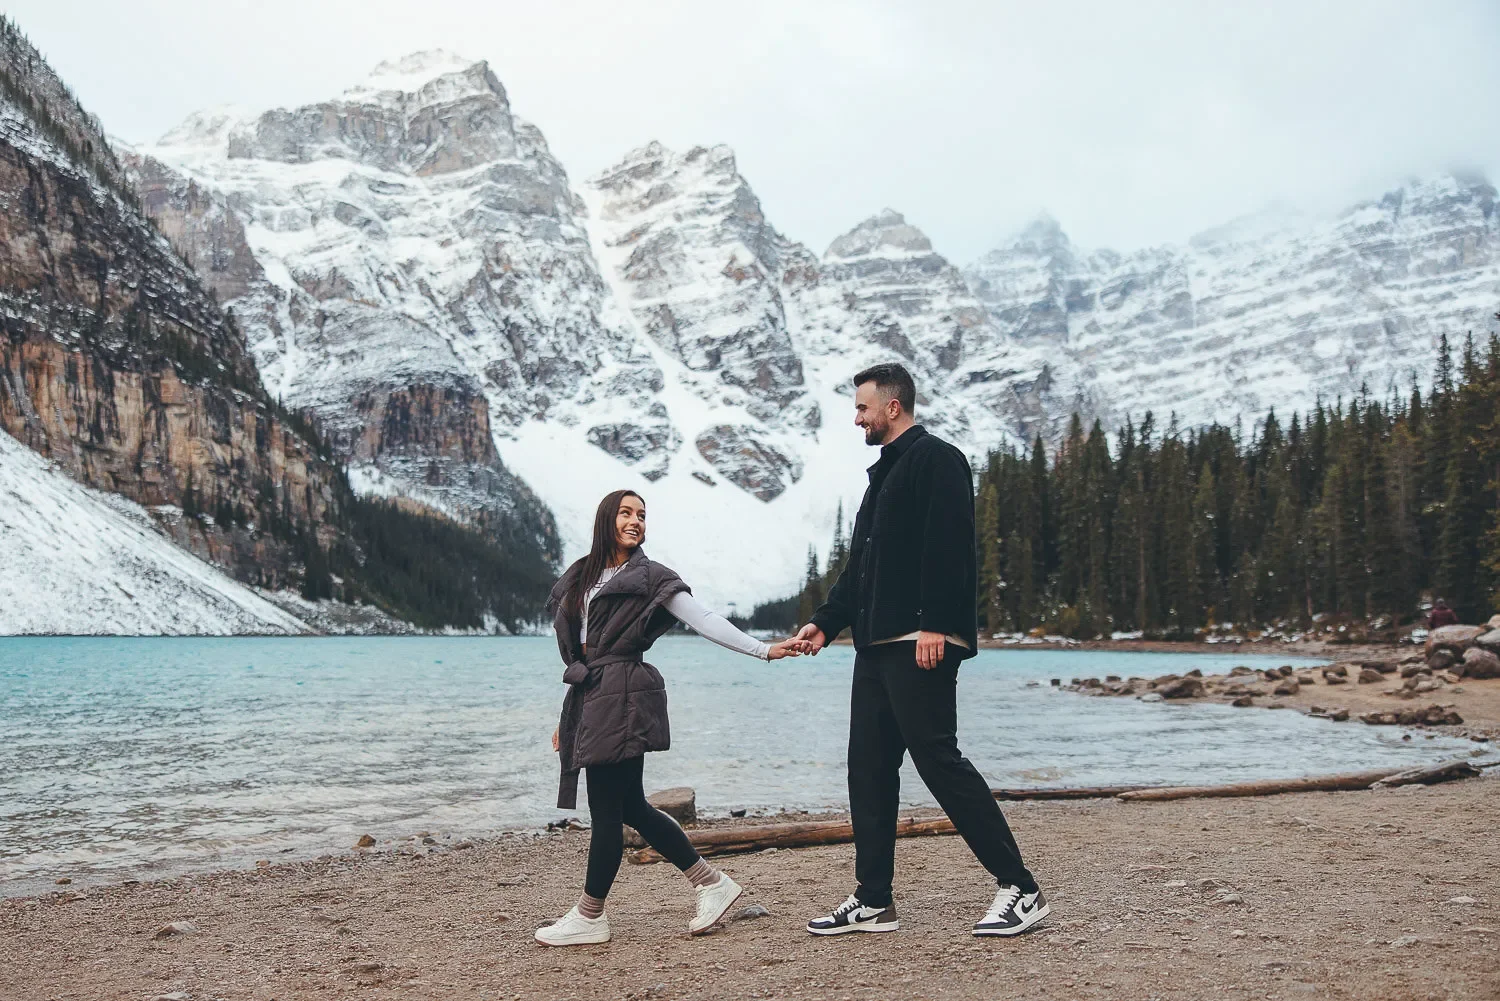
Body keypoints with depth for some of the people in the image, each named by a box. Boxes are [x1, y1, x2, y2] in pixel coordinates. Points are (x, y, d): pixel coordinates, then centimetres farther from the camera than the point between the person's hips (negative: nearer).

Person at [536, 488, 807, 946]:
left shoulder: (650, 577, 0)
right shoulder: (581, 578, 18)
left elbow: (704, 620, -9)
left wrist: (765, 649, -18)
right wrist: (568, 716, 20)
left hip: (623, 697, -7)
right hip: (589, 700, 7)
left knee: (606, 808, -5)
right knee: (630, 807, 8)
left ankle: (589, 917, 6)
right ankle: (712, 883, 17)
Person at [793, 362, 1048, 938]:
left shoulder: (935, 459, -6)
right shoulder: (885, 473, 24)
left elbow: (948, 549, -18)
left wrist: (934, 626, -25)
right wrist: (826, 622, 19)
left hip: (921, 643, -10)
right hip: (877, 646, 10)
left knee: (937, 758, -11)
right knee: (869, 767, 8)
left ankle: (1020, 889, -3)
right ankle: (873, 902, 14)